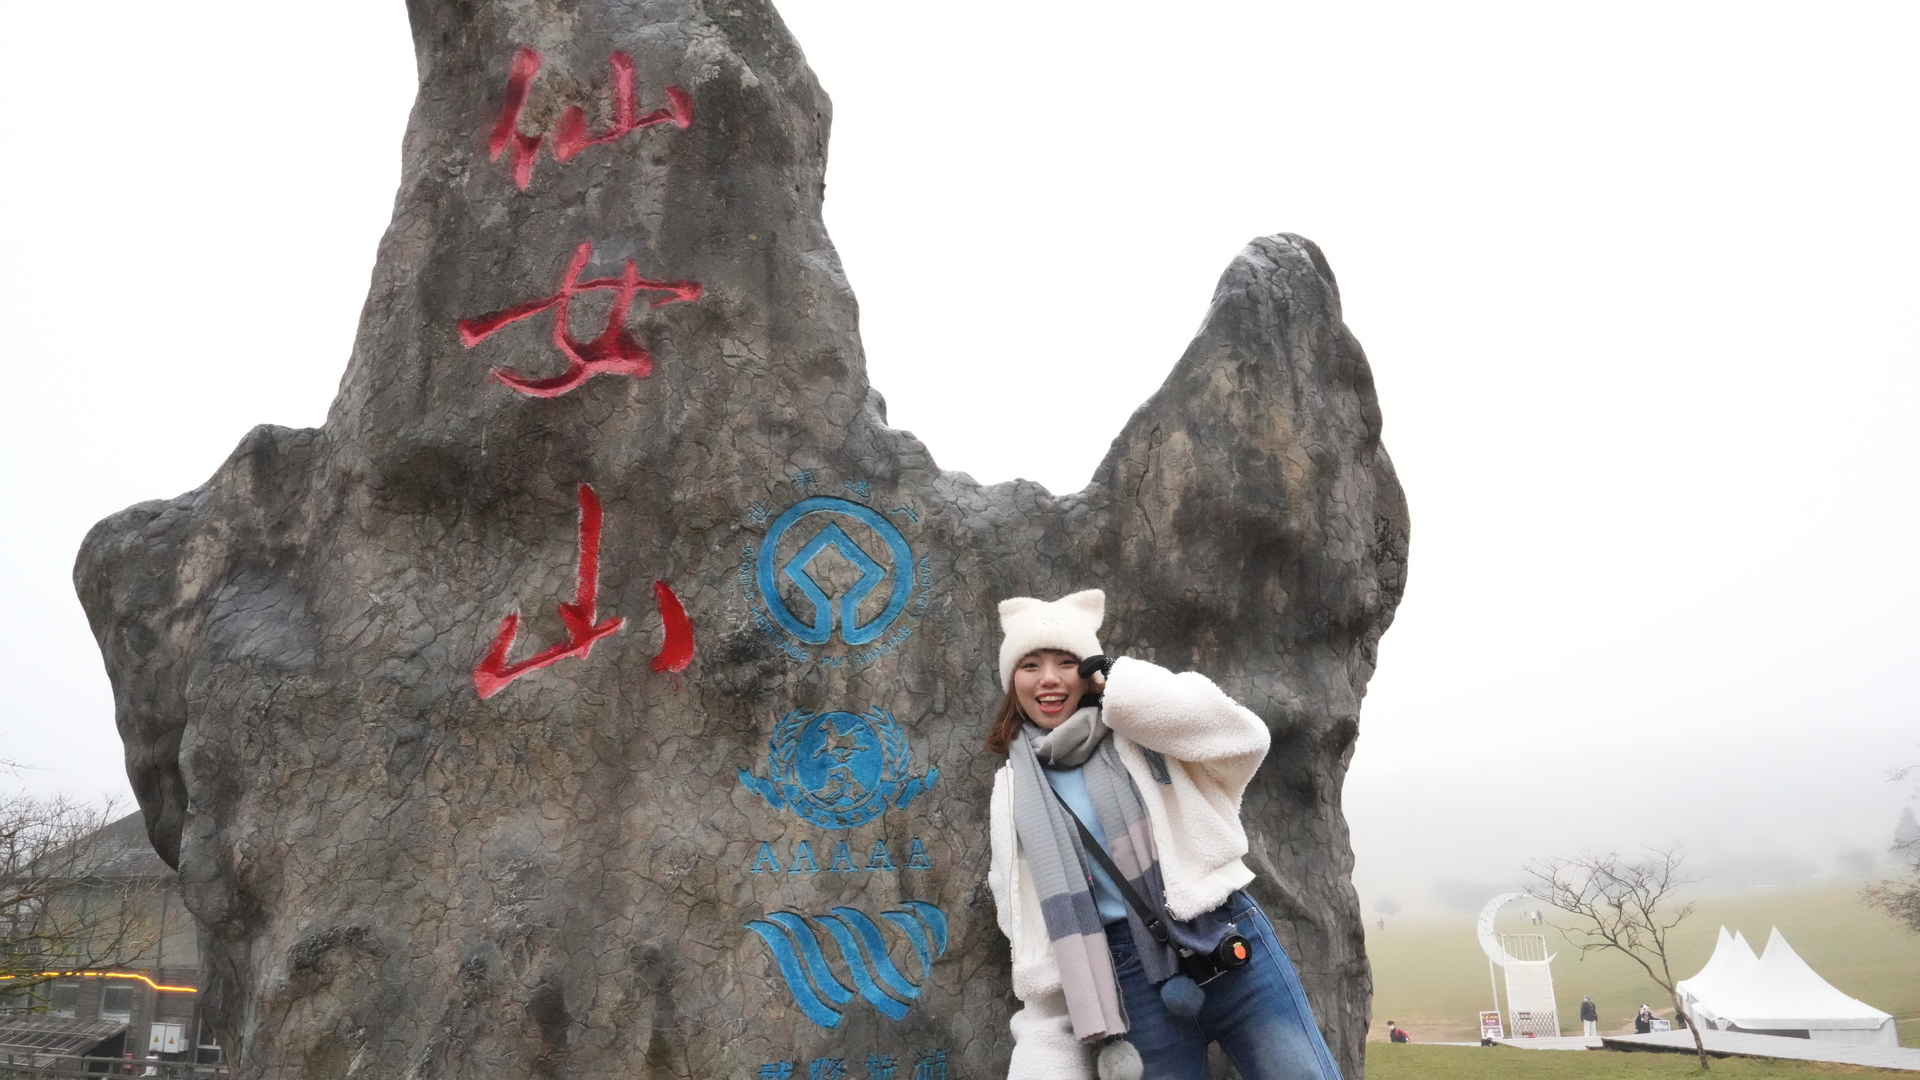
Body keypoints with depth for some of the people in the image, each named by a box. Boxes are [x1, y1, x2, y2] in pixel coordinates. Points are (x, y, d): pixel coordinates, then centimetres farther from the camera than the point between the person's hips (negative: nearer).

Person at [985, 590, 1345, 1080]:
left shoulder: (1143, 732, 5)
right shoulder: (1012, 792, 11)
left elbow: (1243, 738, -13)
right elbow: (1026, 918, 15)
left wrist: (1117, 681, -12)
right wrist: (1048, 1038, 11)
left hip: (1229, 945, -1)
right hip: (1132, 978, 2)